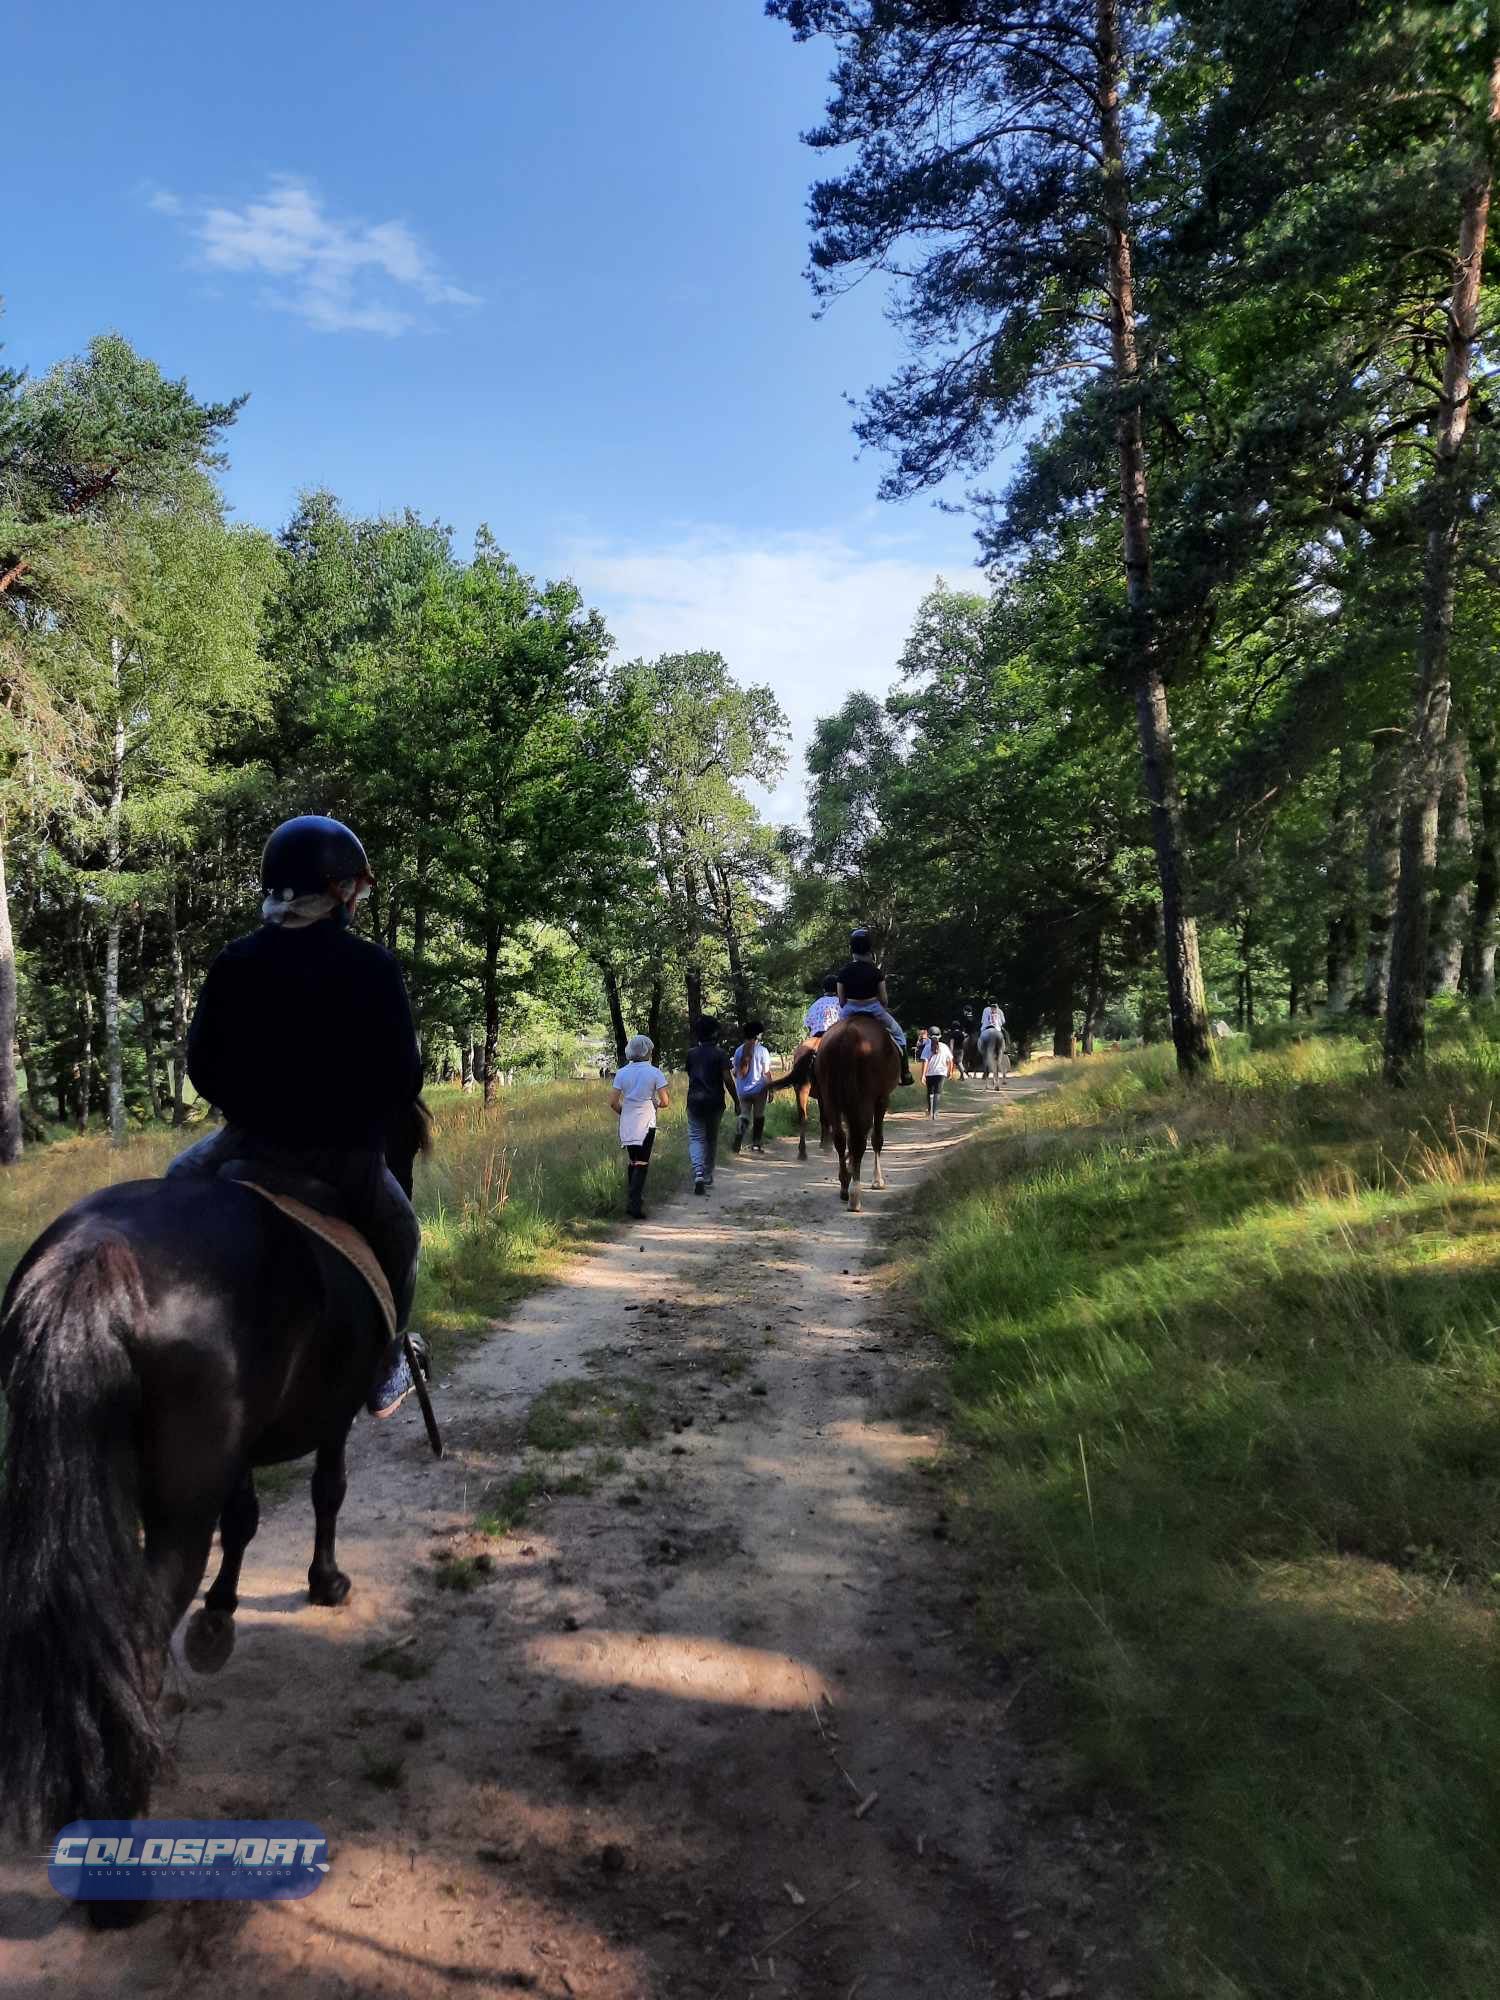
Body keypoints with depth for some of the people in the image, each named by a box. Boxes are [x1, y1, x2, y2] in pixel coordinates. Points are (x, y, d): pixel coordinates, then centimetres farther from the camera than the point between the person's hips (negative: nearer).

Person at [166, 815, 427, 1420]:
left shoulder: (234, 962, -4)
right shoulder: (373, 967, -11)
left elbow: (202, 1068, 1)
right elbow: (404, 1079, -11)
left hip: (249, 1144, 2)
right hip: (347, 1156, -2)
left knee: (180, 1178, 34)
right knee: (399, 1237, 27)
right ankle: (383, 1375, 30)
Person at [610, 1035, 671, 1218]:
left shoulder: (621, 1073, 2)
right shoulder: (654, 1073, -7)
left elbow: (613, 1103, 0)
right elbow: (665, 1102, -9)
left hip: (627, 1125, 4)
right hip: (646, 1124, -4)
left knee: (631, 1162, 18)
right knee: (641, 1164, 0)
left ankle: (631, 1201, 22)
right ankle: (635, 1205, -8)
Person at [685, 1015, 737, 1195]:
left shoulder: (691, 1053, 4)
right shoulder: (721, 1054, -6)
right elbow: (727, 1079, -11)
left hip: (694, 1101, 1)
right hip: (715, 1101, -1)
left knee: (696, 1138, 0)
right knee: (712, 1139, 14)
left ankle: (698, 1174, -24)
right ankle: (708, 1178, 22)